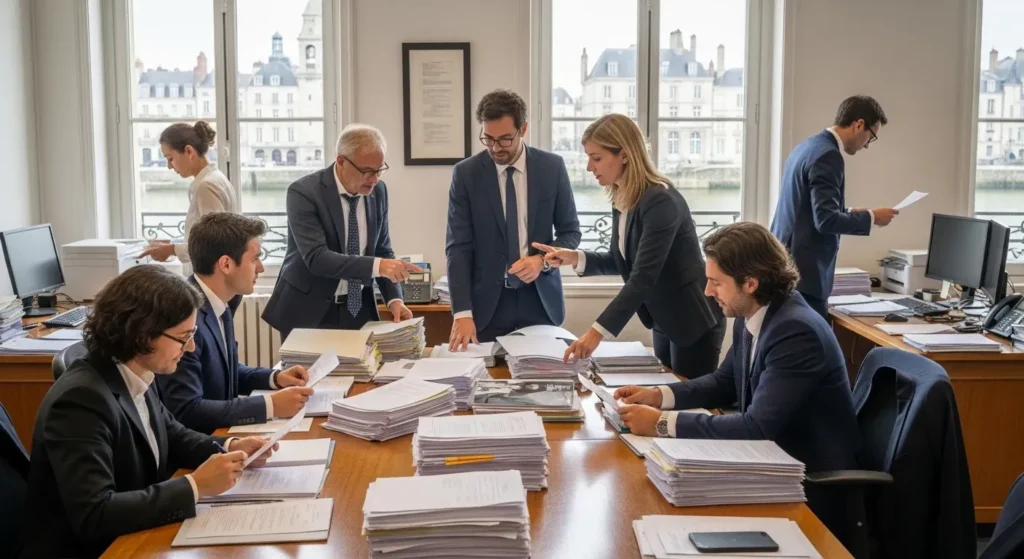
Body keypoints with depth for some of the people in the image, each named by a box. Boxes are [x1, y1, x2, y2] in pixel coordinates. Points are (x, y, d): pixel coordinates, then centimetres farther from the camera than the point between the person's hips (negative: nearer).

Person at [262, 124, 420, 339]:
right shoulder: (304, 192, -18)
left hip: (358, 309, 5)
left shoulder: (378, 191, -1)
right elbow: (316, 258, -27)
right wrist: (376, 266, -37)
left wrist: (394, 298, -10)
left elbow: (382, 251, 6)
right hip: (309, 311, -4)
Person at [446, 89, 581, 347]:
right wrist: (462, 312, -17)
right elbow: (458, 246, -7)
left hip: (540, 299, 1)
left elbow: (571, 232, 5)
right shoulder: (465, 173, -4)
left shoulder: (552, 167, -1)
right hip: (488, 303, -1)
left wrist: (543, 261, -15)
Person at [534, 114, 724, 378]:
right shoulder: (621, 200, 0)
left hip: (693, 320, -9)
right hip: (665, 320, 9)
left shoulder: (660, 201, -26)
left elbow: (643, 275, -31)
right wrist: (576, 258, -4)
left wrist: (598, 331, -35)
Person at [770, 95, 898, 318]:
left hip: (786, 267, 10)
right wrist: (871, 217, -10)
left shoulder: (807, 146, 15)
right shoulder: (827, 156, -16)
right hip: (803, 274, -10)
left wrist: (850, 214, 20)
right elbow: (825, 220, -23)